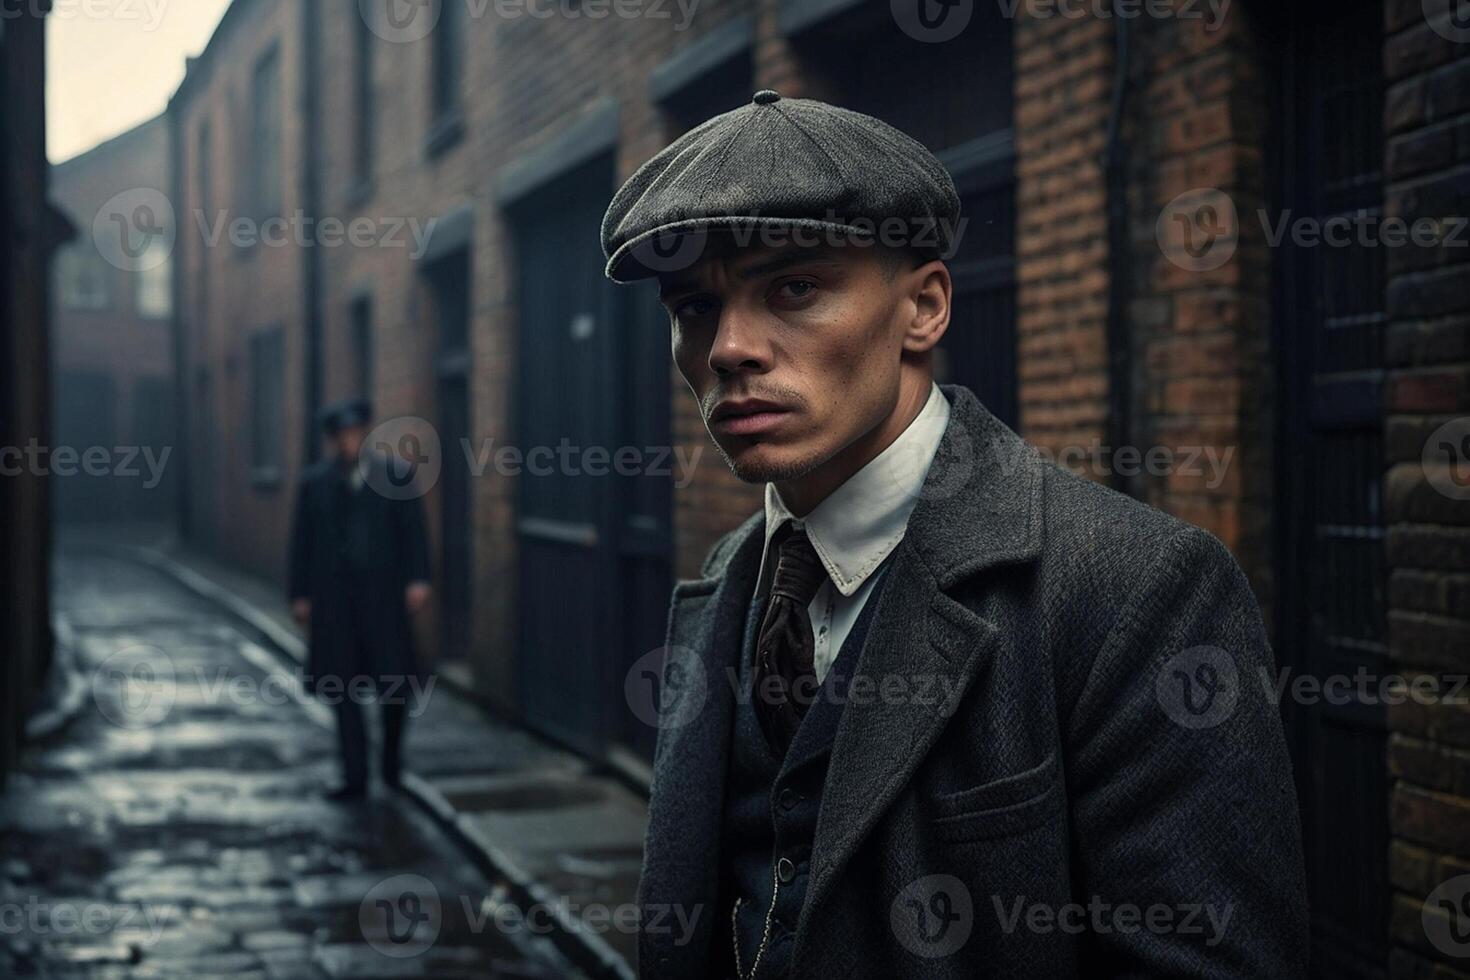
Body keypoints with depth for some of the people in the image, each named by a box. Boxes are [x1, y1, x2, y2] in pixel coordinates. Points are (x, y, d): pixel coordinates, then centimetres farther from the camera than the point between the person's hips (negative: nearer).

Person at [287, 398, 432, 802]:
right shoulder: (314, 481, 4)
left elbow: (413, 530, -4)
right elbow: (302, 541, 6)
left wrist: (418, 580, -16)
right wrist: (299, 596, 3)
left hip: (382, 596, -1)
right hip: (333, 598, 1)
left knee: (393, 683, -6)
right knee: (342, 688, 0)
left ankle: (392, 751, 23)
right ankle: (355, 778, 6)